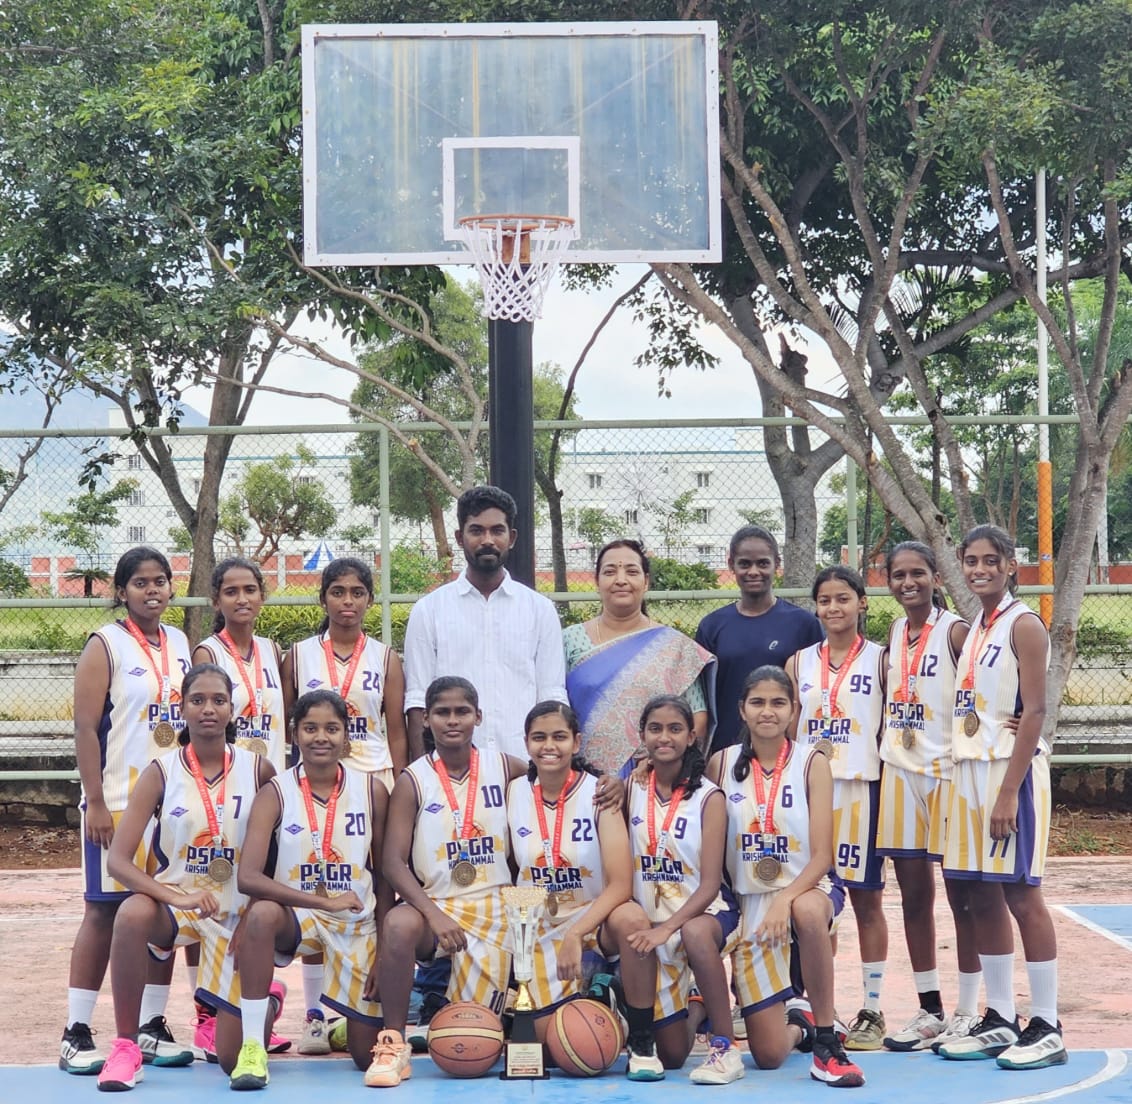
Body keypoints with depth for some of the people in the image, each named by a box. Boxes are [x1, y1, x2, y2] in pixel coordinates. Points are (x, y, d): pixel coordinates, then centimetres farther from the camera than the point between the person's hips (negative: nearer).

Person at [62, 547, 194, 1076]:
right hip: (118, 803, -5)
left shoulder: (180, 644, 11)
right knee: (105, 911, -3)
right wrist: (95, 802, -16)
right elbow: (85, 727, -10)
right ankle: (75, 1034, 2)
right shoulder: (105, 646, -5)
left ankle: (152, 1026, 15)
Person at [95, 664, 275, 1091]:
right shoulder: (162, 772, -8)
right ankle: (126, 1047, -22)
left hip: (236, 912, 1)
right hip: (174, 905, -1)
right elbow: (118, 860, -15)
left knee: (232, 1058, 1)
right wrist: (175, 897, -29)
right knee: (132, 915, -39)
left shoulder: (257, 770, -5)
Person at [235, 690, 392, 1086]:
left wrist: (385, 952, -3)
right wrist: (325, 902, -29)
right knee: (262, 914, -38)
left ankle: (353, 1020, 40)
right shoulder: (275, 794, -11)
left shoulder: (371, 790, -5)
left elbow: (384, 877, 1)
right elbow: (248, 877, -22)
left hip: (357, 925, 2)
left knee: (368, 1055, 1)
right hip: (296, 917, -1)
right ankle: (253, 1048, -24)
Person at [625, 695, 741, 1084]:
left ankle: (726, 1047, -29)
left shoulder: (708, 798, -9)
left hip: (702, 914, -3)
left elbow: (710, 884, -15)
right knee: (672, 1055, 0)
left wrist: (666, 928, -25)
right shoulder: (633, 788, 0)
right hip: (650, 923, 3)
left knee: (695, 934, -42)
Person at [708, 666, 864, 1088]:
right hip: (750, 901, 2)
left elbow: (822, 856, -11)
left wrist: (785, 899, -25)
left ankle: (826, 1042, -25)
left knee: (807, 912, -42)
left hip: (806, 889, -2)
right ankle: (798, 1026, 36)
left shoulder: (812, 764, -4)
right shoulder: (722, 763, 1)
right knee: (768, 1055, -4)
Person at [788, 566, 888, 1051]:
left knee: (866, 898, 3)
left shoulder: (879, 660, 1)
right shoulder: (800, 661, 9)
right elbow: (789, 727, 9)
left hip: (860, 788, -3)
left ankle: (872, 1010, 10)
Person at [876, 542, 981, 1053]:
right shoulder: (895, 634, 11)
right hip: (899, 771, 6)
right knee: (913, 894, 9)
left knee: (961, 894, 1)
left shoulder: (955, 631, -8)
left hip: (947, 771, -6)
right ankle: (929, 1011, 18)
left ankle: (967, 1014, 8)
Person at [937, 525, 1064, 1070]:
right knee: (983, 899, 9)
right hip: (969, 770, 8)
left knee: (1021, 896, -6)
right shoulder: (973, 630, 15)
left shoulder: (1023, 625, -9)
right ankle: (999, 1020, 17)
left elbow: (1034, 711, -16)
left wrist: (1009, 792, -21)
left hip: (1012, 770, -8)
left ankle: (1047, 1029, 0)